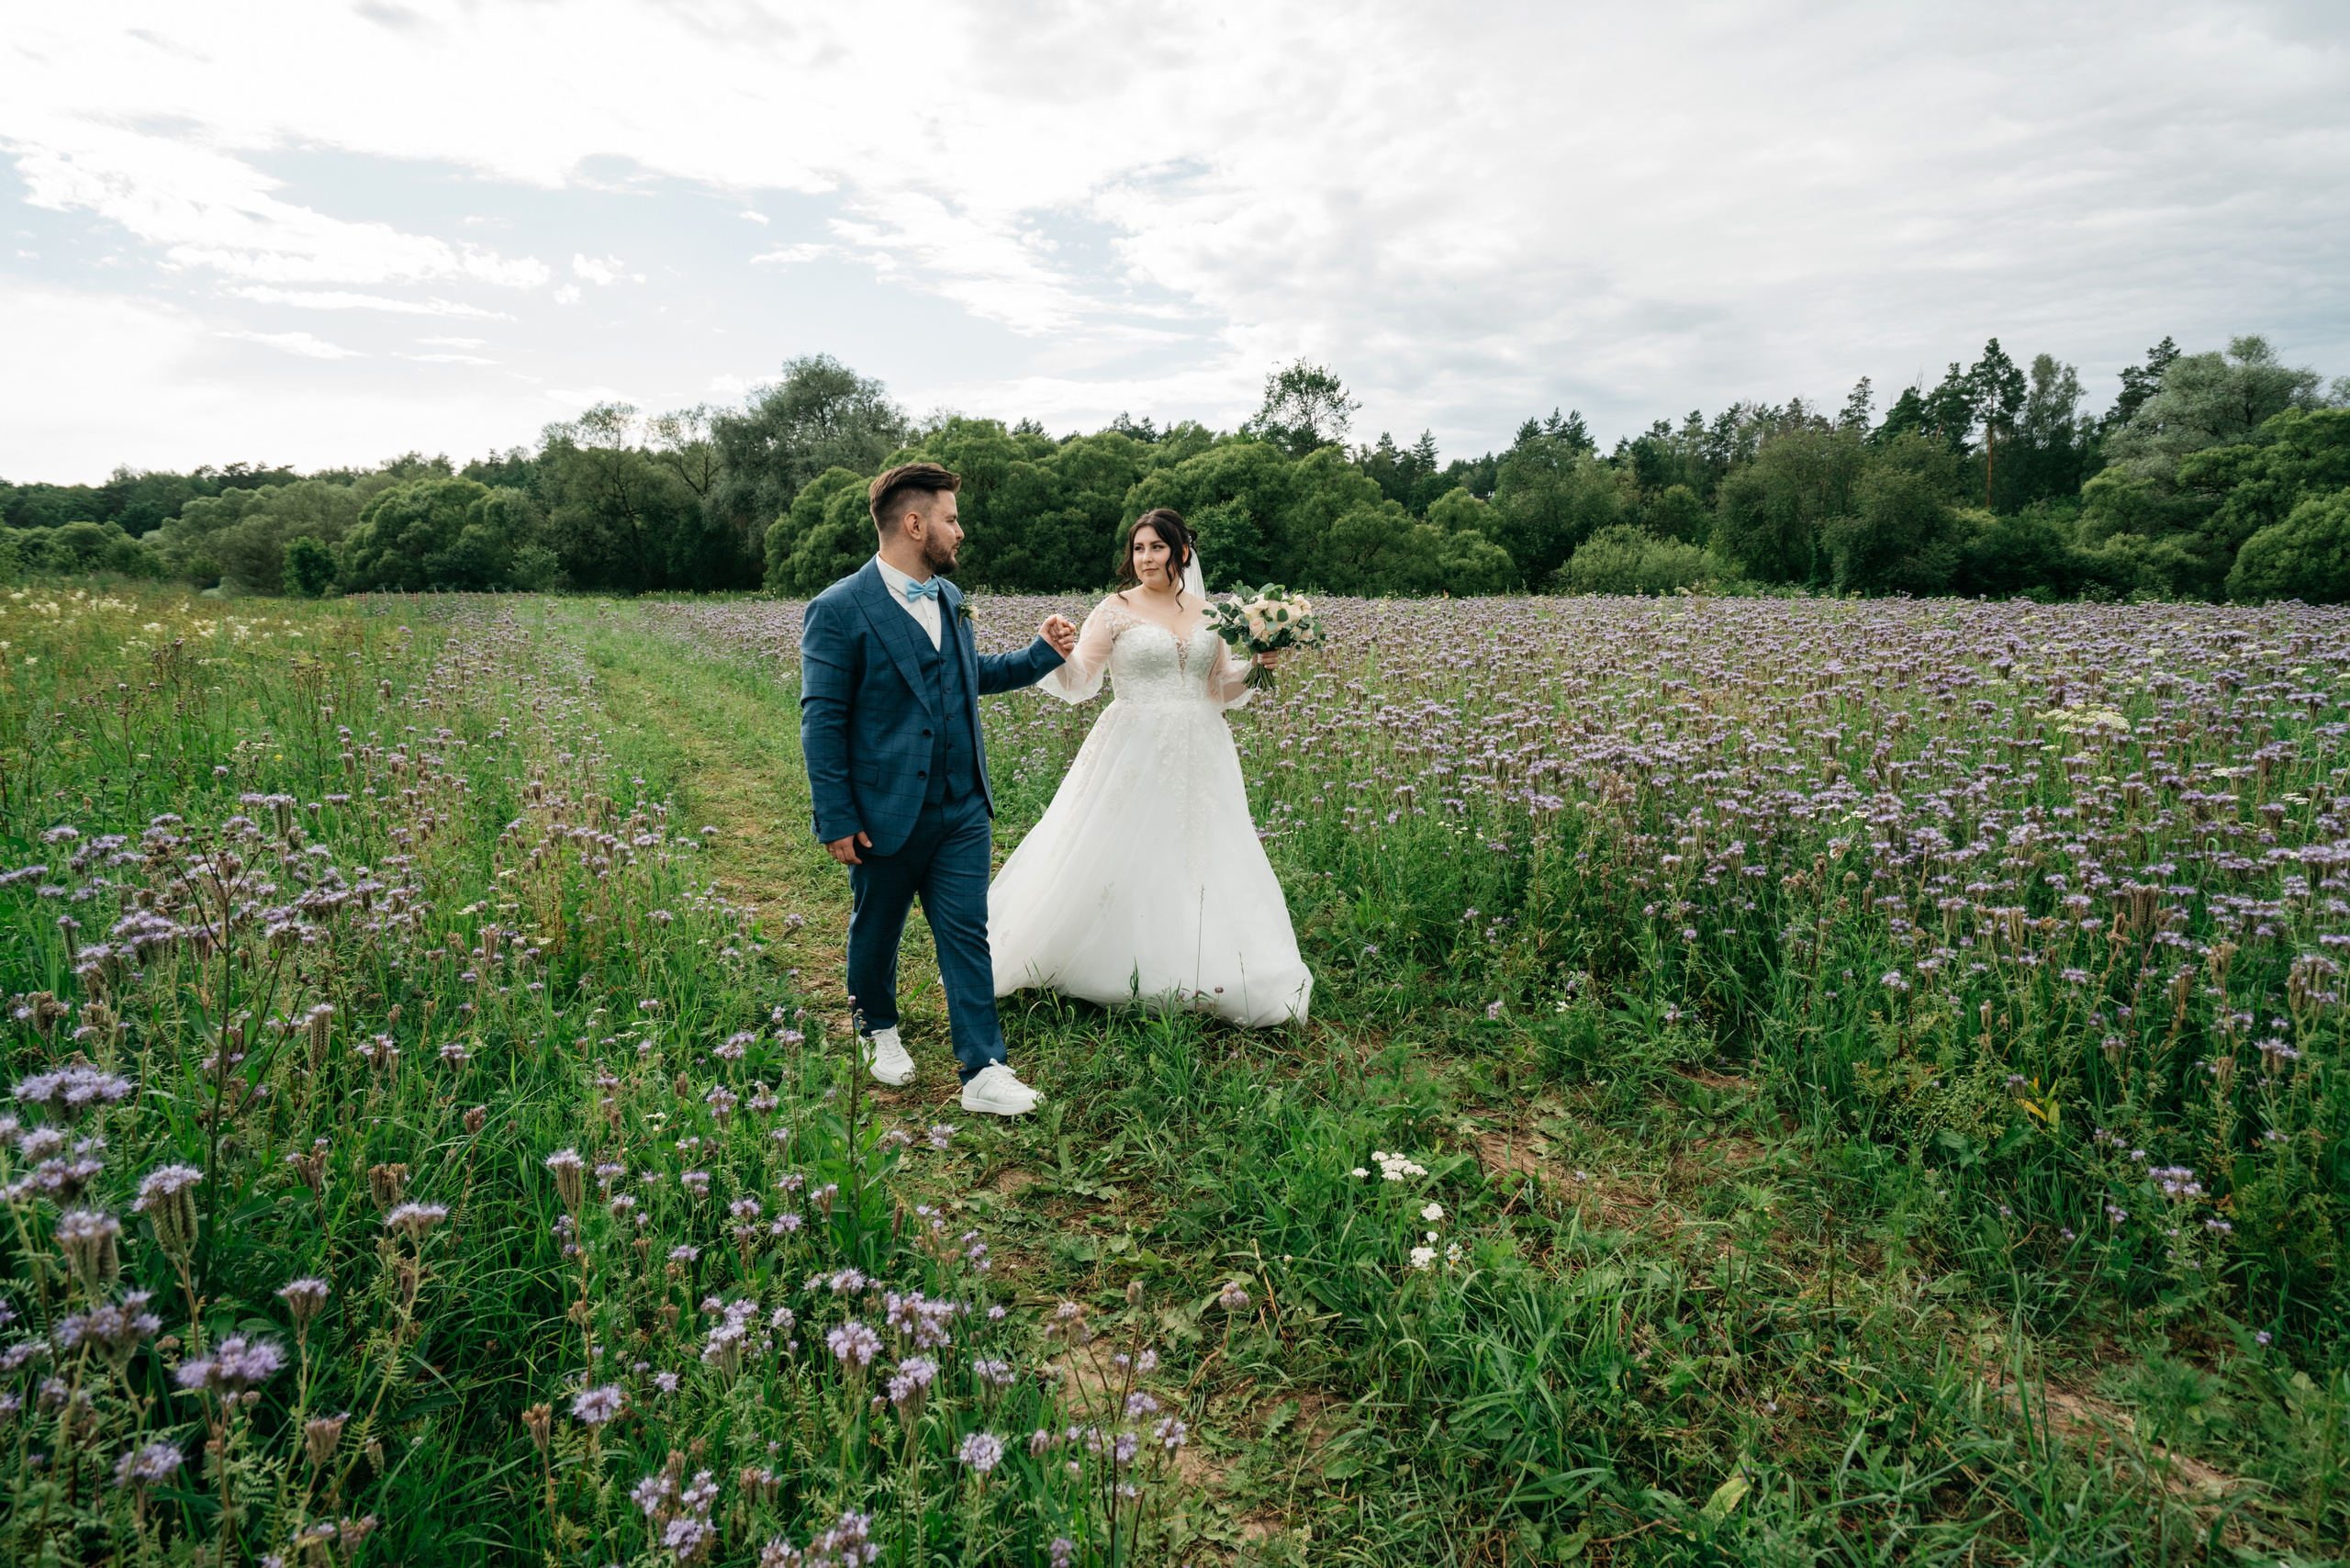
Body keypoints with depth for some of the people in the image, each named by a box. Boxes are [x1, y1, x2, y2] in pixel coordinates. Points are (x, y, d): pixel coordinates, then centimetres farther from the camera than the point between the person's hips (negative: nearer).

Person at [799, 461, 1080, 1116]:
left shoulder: (949, 598, 9)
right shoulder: (839, 610, -14)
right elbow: (822, 722, -13)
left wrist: (1041, 653, 12)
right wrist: (837, 820, -14)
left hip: (962, 810, 5)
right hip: (887, 814, -5)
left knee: (966, 936, 3)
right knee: (876, 933, 16)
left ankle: (984, 1072, 8)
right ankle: (878, 1031, 42)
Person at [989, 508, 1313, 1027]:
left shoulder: (1207, 613, 10)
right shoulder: (1116, 610, -2)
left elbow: (1219, 691, 15)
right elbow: (1080, 683, -8)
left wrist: (1256, 666, -1)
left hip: (1198, 759, 4)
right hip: (1135, 758, -4)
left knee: (1202, 863, 7)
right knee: (1121, 864, -1)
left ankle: (1201, 980, 21)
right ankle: (1108, 975, 17)